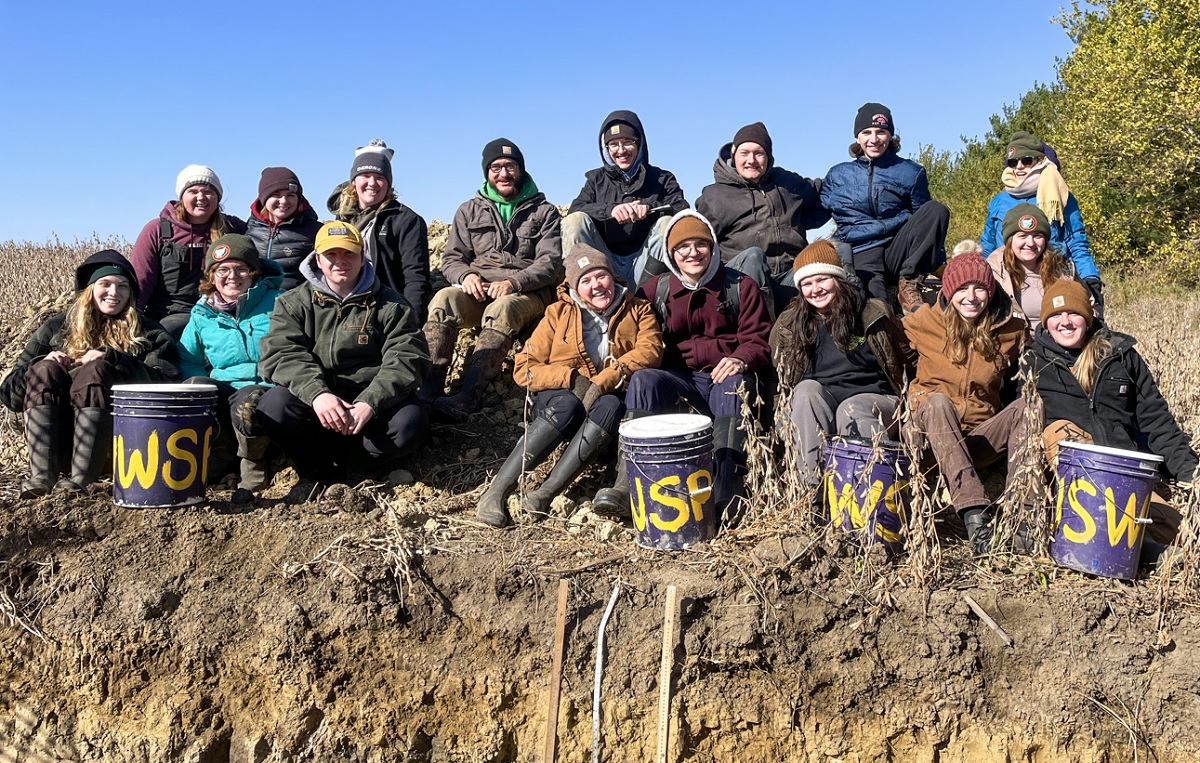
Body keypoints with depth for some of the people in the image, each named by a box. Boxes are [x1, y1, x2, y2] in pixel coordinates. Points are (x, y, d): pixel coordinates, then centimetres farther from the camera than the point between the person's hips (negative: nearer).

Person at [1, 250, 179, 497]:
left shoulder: (148, 334, 11)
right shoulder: (57, 329, 16)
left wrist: (111, 357, -17)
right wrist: (40, 363, -10)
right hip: (57, 437, 2)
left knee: (95, 371, -23)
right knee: (44, 371, -19)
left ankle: (82, 478, -39)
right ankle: (41, 475, -36)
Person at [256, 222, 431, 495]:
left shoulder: (390, 305, 4)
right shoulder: (294, 303, 7)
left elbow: (408, 359, -8)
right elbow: (281, 354, -9)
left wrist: (370, 403, -26)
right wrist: (316, 393, -30)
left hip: (372, 405, 0)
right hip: (313, 402, 1)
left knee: (410, 419, -31)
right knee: (273, 405, -29)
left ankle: (332, 469, -11)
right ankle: (317, 470, -4)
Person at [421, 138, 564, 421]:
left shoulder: (544, 212, 13)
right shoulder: (469, 211, 21)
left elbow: (550, 263, -1)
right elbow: (451, 258, 15)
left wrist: (513, 282, -19)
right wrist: (465, 275, -11)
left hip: (528, 293, -3)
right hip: (478, 291, 3)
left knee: (502, 309, -38)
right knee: (444, 299, -31)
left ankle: (467, 398, -49)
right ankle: (429, 391, -39)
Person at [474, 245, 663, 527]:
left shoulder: (637, 310, 8)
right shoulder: (559, 313, 7)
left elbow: (650, 350, -13)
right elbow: (523, 369, 0)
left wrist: (602, 382, -26)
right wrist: (571, 379, -17)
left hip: (606, 398, 1)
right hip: (559, 396, 0)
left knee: (611, 407, -35)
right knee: (567, 406, -36)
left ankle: (545, 494, -39)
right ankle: (496, 491, -38)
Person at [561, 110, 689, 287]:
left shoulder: (662, 180, 14)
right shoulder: (597, 179, 16)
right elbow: (573, 211, -3)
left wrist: (649, 207, -22)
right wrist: (610, 209, -21)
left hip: (643, 264, 0)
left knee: (668, 222, -23)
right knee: (575, 220, -19)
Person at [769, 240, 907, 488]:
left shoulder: (873, 314, 4)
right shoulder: (791, 324, 9)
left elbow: (905, 360, 9)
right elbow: (782, 378, 18)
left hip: (872, 398, -1)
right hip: (815, 405, 2)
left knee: (851, 410, -35)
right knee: (807, 389, -32)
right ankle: (814, 486, -40)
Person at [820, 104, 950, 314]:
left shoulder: (910, 172, 13)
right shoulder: (838, 175, 16)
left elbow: (923, 220, 14)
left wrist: (939, 264, 7)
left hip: (898, 254, 3)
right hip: (860, 255, -3)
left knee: (936, 209, -24)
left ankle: (908, 284, -21)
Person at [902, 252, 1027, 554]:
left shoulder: (1010, 330, 3)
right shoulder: (926, 321, -3)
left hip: (980, 435, 3)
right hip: (932, 432, -2)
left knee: (1023, 410, -22)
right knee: (938, 401, -34)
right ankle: (974, 514, -45)